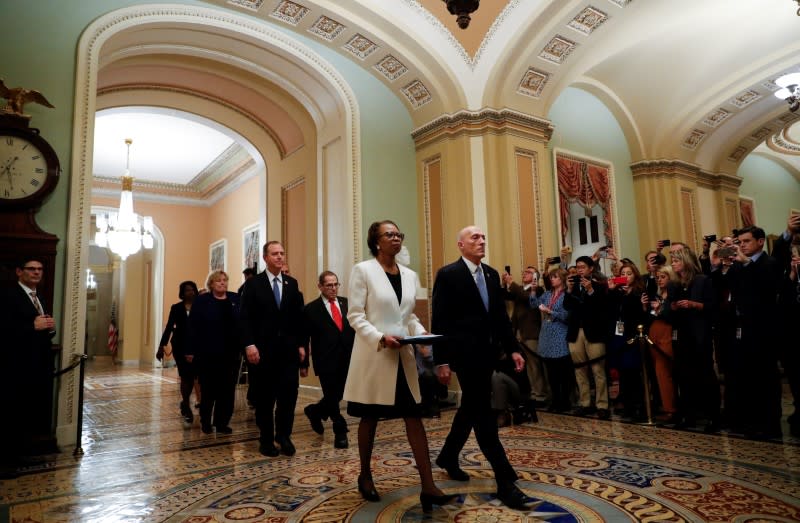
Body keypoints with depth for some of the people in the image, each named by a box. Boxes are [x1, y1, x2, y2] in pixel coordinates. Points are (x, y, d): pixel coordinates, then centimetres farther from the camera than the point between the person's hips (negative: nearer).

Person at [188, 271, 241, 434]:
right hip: (208, 353, -2)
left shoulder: (236, 299, 7)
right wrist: (191, 351, -9)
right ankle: (205, 421, 26)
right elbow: (193, 327, -4)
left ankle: (222, 422, 17)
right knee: (209, 389, 8)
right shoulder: (201, 301, 0)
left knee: (228, 389, 5)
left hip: (230, 353, 2)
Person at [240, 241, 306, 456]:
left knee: (289, 391, -5)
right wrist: (249, 345, -14)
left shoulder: (292, 283, 11)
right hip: (262, 349, -2)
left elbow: (298, 317, 10)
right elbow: (245, 318, -5)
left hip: (288, 348, 2)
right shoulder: (253, 283, 1)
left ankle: (283, 434, 14)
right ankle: (266, 439, 21)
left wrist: (300, 344, 6)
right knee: (264, 397, 7)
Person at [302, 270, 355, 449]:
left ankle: (315, 411, 41)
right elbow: (304, 338, -2)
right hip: (326, 361, -4)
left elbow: (355, 327, 8)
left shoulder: (347, 303, 6)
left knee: (338, 395, 14)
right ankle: (340, 431, 18)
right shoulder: (311, 309, -4)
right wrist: (303, 364, -3)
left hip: (346, 360, 4)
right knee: (332, 397, 2)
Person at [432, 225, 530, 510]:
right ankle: (505, 481, -1)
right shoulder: (448, 274, -8)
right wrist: (441, 360, -15)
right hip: (465, 353, -7)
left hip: (487, 352, 7)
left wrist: (512, 349, 7)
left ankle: (448, 456, 38)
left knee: (471, 408, 17)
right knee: (483, 413, -6)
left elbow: (501, 315, 14)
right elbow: (439, 321, -11)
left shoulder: (491, 274, 12)